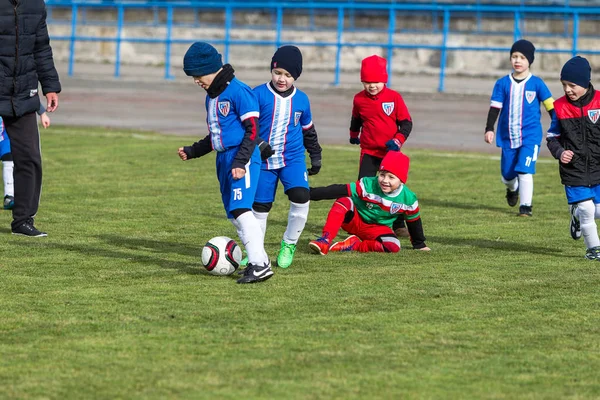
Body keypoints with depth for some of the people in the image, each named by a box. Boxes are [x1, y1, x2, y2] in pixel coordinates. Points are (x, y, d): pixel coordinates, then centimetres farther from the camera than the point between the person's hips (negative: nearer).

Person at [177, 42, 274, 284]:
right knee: (233, 214, 7)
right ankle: (256, 259, 10)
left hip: (243, 158, -10)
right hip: (224, 159, 10)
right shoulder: (211, 97, 17)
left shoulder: (237, 91, -12)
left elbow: (252, 130, -15)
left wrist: (241, 162, -21)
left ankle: (260, 264, -21)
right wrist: (191, 152, 21)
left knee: (240, 209, -19)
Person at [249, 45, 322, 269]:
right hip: (263, 160, -1)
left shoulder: (301, 100, 3)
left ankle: (289, 244, 0)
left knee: (300, 197, -19)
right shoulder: (258, 95, -8)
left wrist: (315, 156, 20)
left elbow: (308, 130, 17)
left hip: (293, 158, 1)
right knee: (260, 206, 5)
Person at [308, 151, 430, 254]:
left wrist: (419, 244, 15)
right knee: (344, 201, -33)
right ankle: (325, 241, -42)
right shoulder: (368, 185, -20)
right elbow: (338, 191, -24)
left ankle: (353, 245, -20)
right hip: (354, 220, -2)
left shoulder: (408, 199, -14)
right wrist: (310, 193, -30)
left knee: (393, 246, -32)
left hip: (378, 229, 2)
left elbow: (414, 221, 4)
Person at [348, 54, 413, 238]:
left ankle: (399, 225, 21)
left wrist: (398, 140, -19)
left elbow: (406, 122, -5)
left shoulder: (394, 97, -8)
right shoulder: (359, 99, -1)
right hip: (368, 152, 1)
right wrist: (354, 134, 34)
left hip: (391, 152, -1)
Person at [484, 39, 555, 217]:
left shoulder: (536, 83, -3)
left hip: (530, 136, -3)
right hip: (508, 136, 3)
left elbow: (550, 106, 2)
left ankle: (526, 205, -4)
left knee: (524, 171, -17)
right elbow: (495, 107, 0)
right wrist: (489, 129, -10)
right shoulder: (503, 83, 2)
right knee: (507, 174, 10)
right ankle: (512, 189, 45)